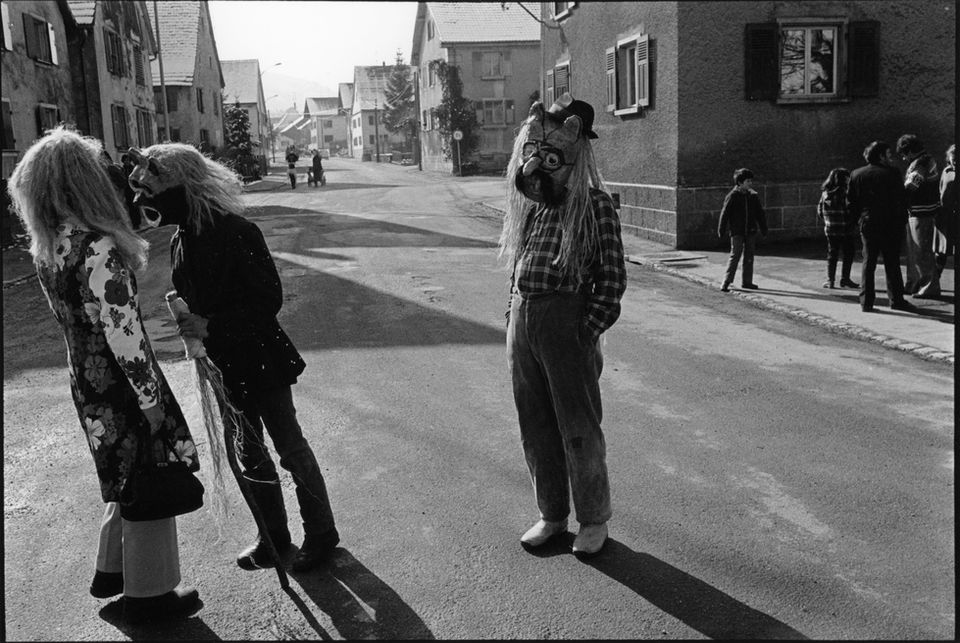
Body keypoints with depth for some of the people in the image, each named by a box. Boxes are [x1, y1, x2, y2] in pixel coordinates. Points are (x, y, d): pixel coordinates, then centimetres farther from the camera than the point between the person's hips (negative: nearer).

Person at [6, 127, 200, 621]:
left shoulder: (47, 248, 2)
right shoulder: (99, 249, -25)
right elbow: (124, 337, -24)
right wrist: (153, 401, -17)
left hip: (87, 382, 8)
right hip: (121, 386, -8)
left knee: (128, 481, 26)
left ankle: (111, 571, 42)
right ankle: (147, 594, 25)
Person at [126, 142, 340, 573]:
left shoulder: (237, 233, -20)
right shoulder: (180, 240, 3)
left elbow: (270, 300, -20)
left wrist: (211, 326, -25)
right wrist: (185, 320, -3)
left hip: (260, 363, -8)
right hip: (222, 367, 8)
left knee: (290, 448, 6)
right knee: (249, 454, 17)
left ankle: (320, 532, 23)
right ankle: (273, 535, 34)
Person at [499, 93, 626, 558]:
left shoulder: (594, 204, -7)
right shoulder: (529, 202, 12)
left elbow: (613, 276, -10)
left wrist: (590, 330, -14)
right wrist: (513, 313, 9)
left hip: (566, 320, -6)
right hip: (521, 318, 7)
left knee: (578, 427, 4)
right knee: (534, 426, 14)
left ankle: (593, 520, 22)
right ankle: (551, 515, 30)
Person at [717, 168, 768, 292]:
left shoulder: (753, 196, 6)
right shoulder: (732, 196, -7)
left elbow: (760, 214, 14)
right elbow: (724, 214, -5)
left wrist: (764, 229, 15)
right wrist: (721, 231, -6)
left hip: (750, 231, 5)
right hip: (737, 231, -5)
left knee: (749, 256, 9)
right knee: (735, 255, -10)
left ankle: (746, 281, 19)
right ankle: (726, 282, -7)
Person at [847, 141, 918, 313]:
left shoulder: (856, 174, 4)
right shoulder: (891, 173, -9)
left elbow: (850, 202, 5)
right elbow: (900, 200, -10)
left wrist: (860, 218, 12)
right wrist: (901, 221, -2)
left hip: (867, 225, 3)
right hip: (890, 225, -3)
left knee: (868, 263, 8)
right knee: (892, 263, 5)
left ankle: (866, 302, 5)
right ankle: (896, 300, 9)